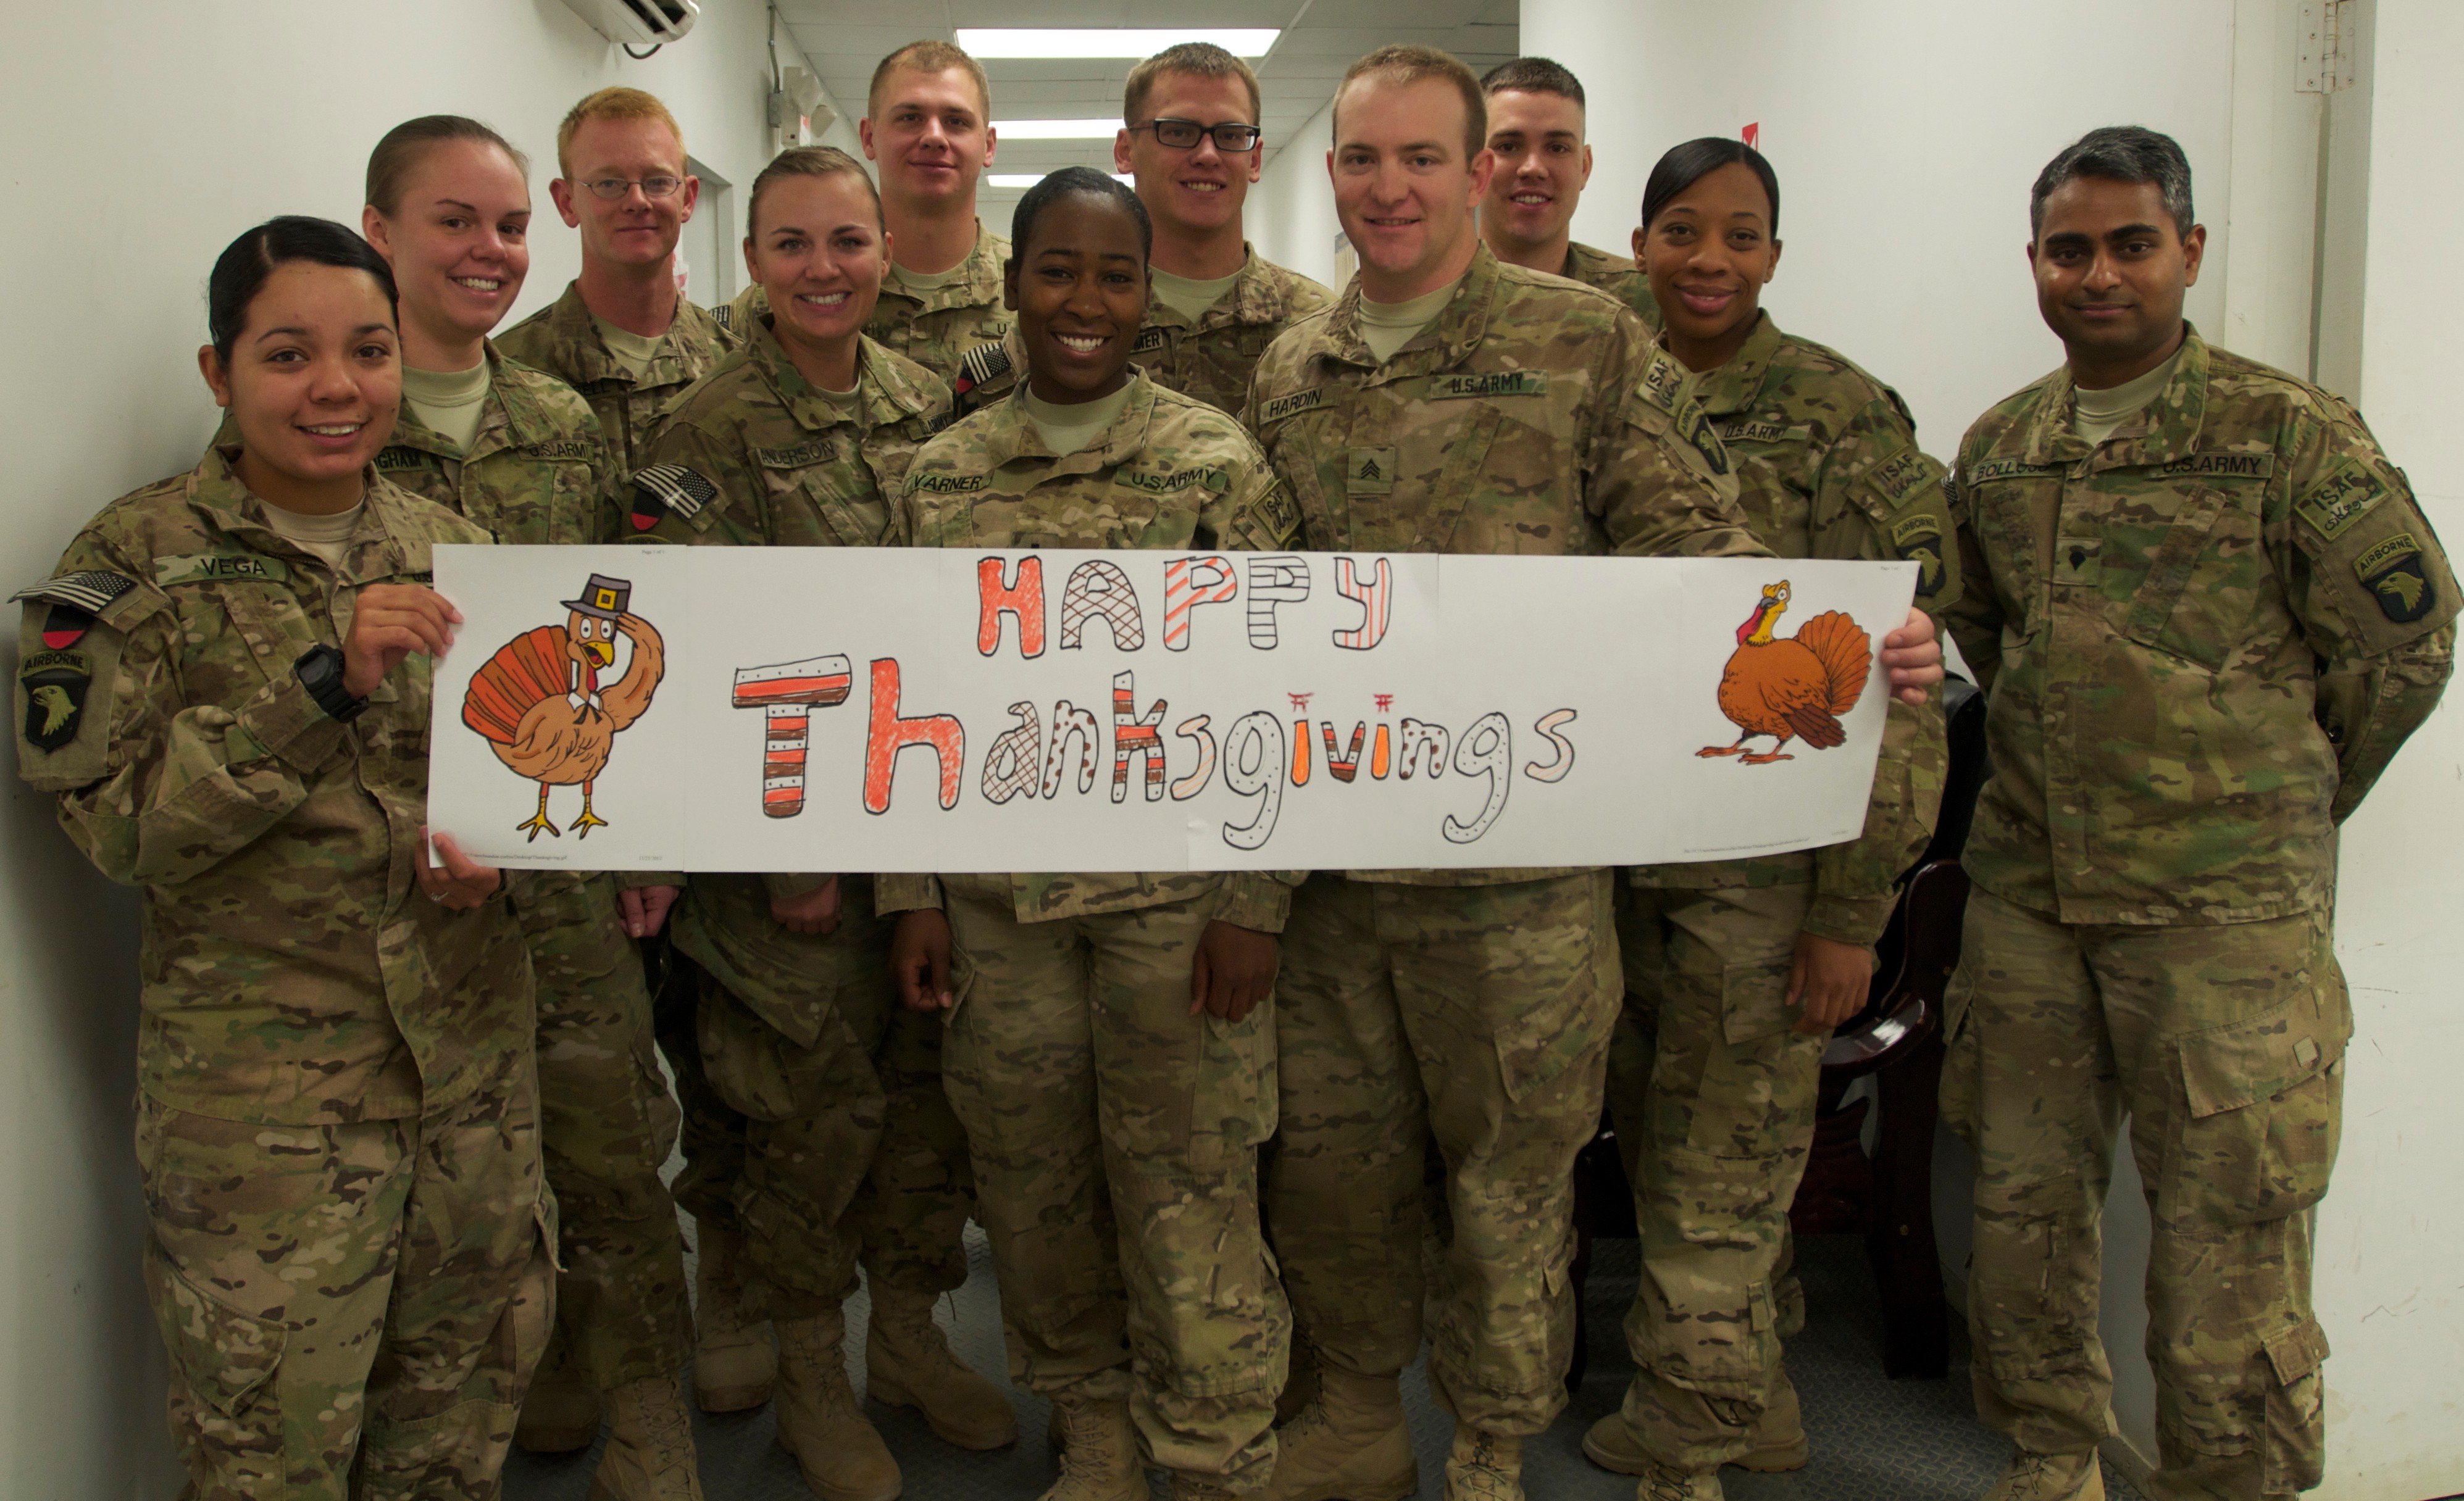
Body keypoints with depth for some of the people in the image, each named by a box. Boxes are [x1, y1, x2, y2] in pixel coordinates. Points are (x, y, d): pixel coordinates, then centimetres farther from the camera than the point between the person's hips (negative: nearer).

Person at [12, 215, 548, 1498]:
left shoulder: (451, 549, 6)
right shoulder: (136, 560, -7)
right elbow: (115, 822, -14)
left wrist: (494, 850, -7)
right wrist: (320, 677, -24)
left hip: (472, 1047, 4)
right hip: (261, 1085, -4)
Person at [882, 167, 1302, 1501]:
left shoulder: (1217, 464, -4)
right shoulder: (942, 477, 5)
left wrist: (1255, 900, -9)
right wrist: (911, 896, 4)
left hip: (1177, 893, -3)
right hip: (1000, 898, 3)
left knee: (1187, 1192, 2)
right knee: (1033, 1184, 14)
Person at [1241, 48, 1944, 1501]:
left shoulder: (1588, 344, -1)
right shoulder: (1289, 375, 11)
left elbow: (1698, 540, -4)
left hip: (1519, 855, -4)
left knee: (1512, 1167, 9)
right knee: (1328, 1154, 15)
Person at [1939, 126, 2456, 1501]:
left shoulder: (2290, 433, -6)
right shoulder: (1997, 448, 9)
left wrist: (2286, 804, 6)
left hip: (2225, 909, -5)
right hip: (2026, 888, 5)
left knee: (2227, 1228, 0)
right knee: (2024, 1196, 12)